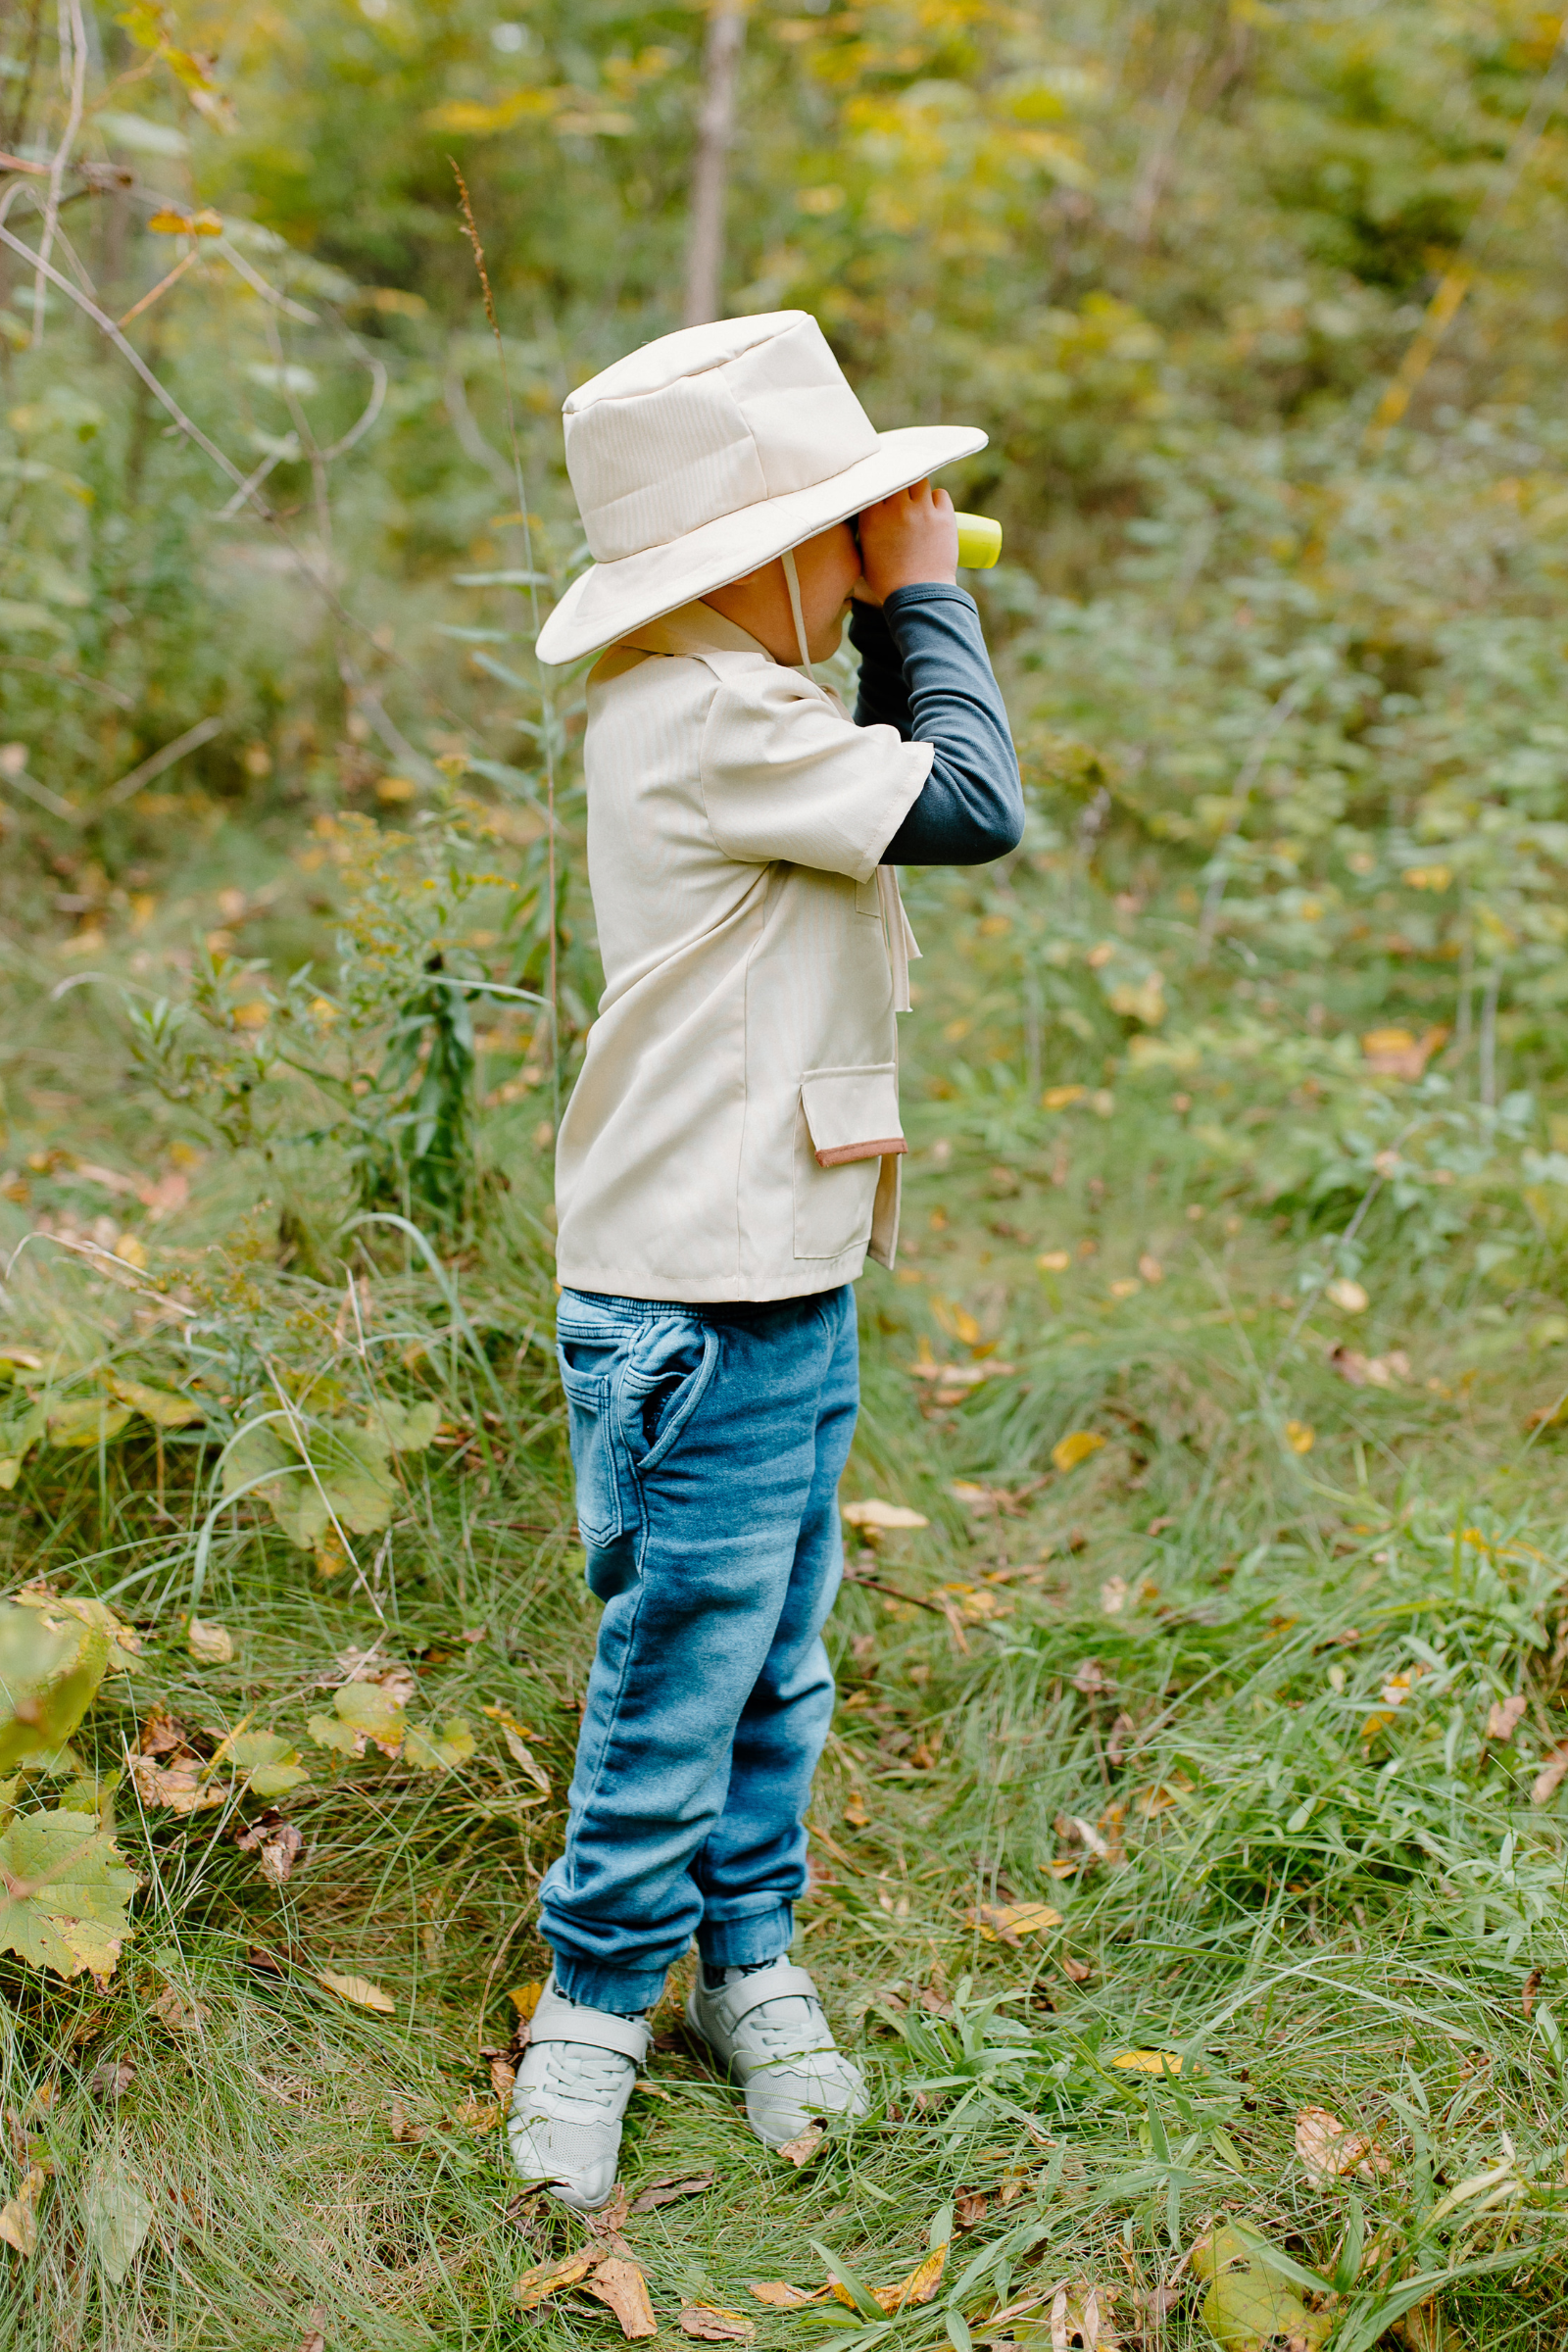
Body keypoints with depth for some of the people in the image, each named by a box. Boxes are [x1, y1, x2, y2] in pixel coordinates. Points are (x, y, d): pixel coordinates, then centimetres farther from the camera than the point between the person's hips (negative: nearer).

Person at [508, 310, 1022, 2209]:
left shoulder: (719, 706, 12)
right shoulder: (708, 718, -20)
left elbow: (898, 787, 23)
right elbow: (975, 807, -20)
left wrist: (898, 630, 10)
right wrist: (926, 600, -8)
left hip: (785, 1283, 10)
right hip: (701, 1303, -10)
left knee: (775, 1659, 18)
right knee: (683, 1663, 2)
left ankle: (750, 1960, 32)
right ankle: (595, 2001, 19)